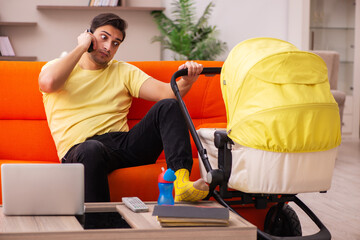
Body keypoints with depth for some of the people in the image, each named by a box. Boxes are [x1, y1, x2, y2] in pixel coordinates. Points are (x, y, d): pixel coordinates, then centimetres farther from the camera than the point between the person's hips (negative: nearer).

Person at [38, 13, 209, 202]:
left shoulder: (124, 71, 22)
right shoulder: (58, 66, 15)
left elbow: (166, 92, 8)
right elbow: (48, 83, -12)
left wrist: (186, 81, -15)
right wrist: (81, 47, 0)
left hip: (122, 143, 4)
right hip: (80, 149, -4)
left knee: (168, 107, -18)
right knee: (92, 149, -41)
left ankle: (181, 181, -38)